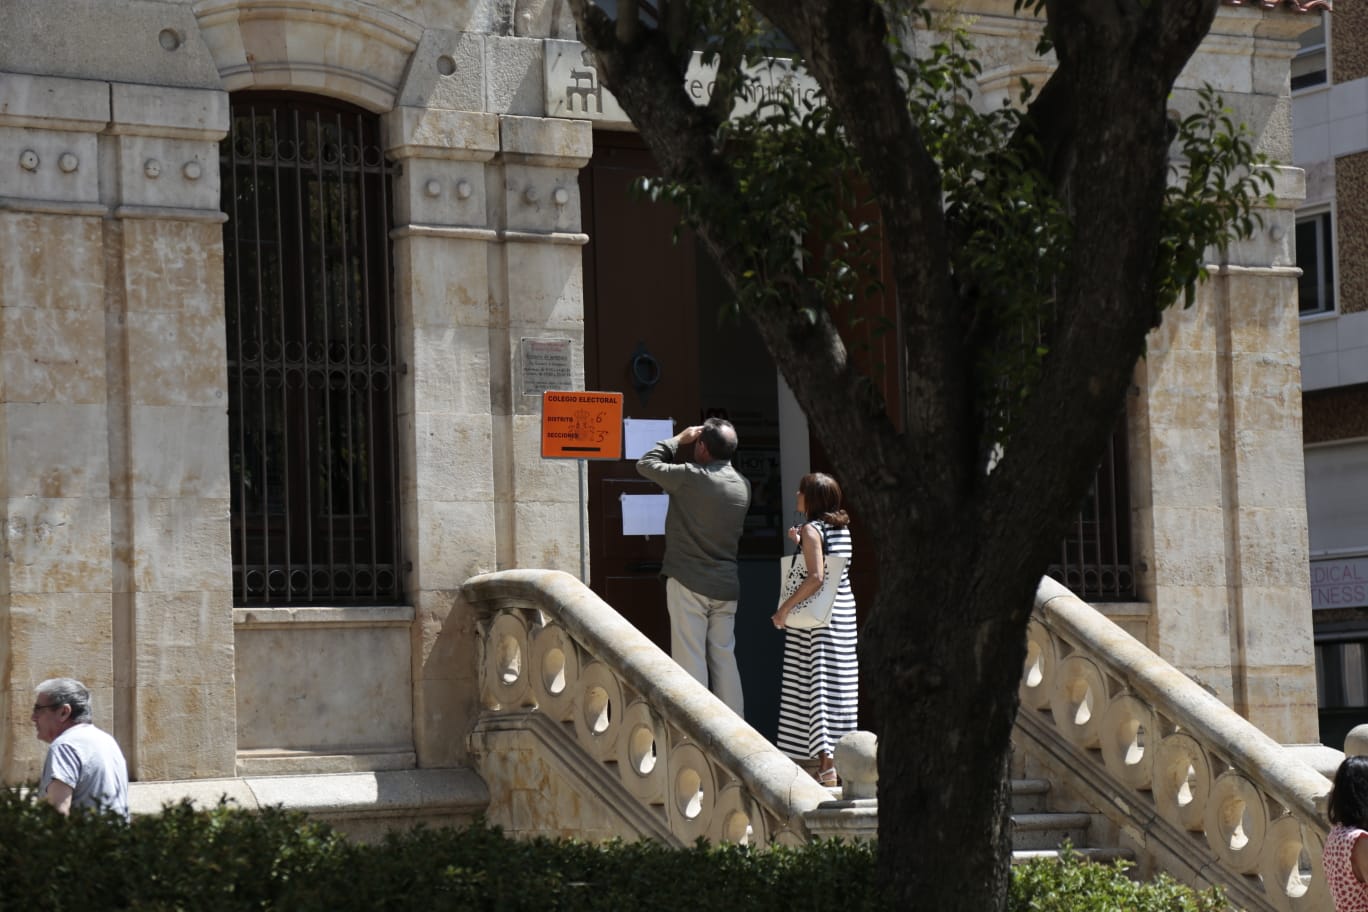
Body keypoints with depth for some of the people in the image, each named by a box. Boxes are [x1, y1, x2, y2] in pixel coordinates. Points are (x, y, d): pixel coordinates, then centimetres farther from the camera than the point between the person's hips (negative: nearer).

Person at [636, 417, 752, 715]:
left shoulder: (690, 477, -15)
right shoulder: (742, 485, 4)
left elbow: (646, 464, -3)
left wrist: (679, 439, 7)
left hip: (689, 582, -6)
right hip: (727, 585, 6)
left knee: (690, 660, -3)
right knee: (724, 658, 11)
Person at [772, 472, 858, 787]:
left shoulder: (812, 529, -14)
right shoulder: (843, 528, 9)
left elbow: (816, 577, -25)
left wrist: (785, 608, -21)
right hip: (845, 607, 8)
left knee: (817, 682, -6)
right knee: (840, 683, 12)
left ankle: (826, 761, -14)